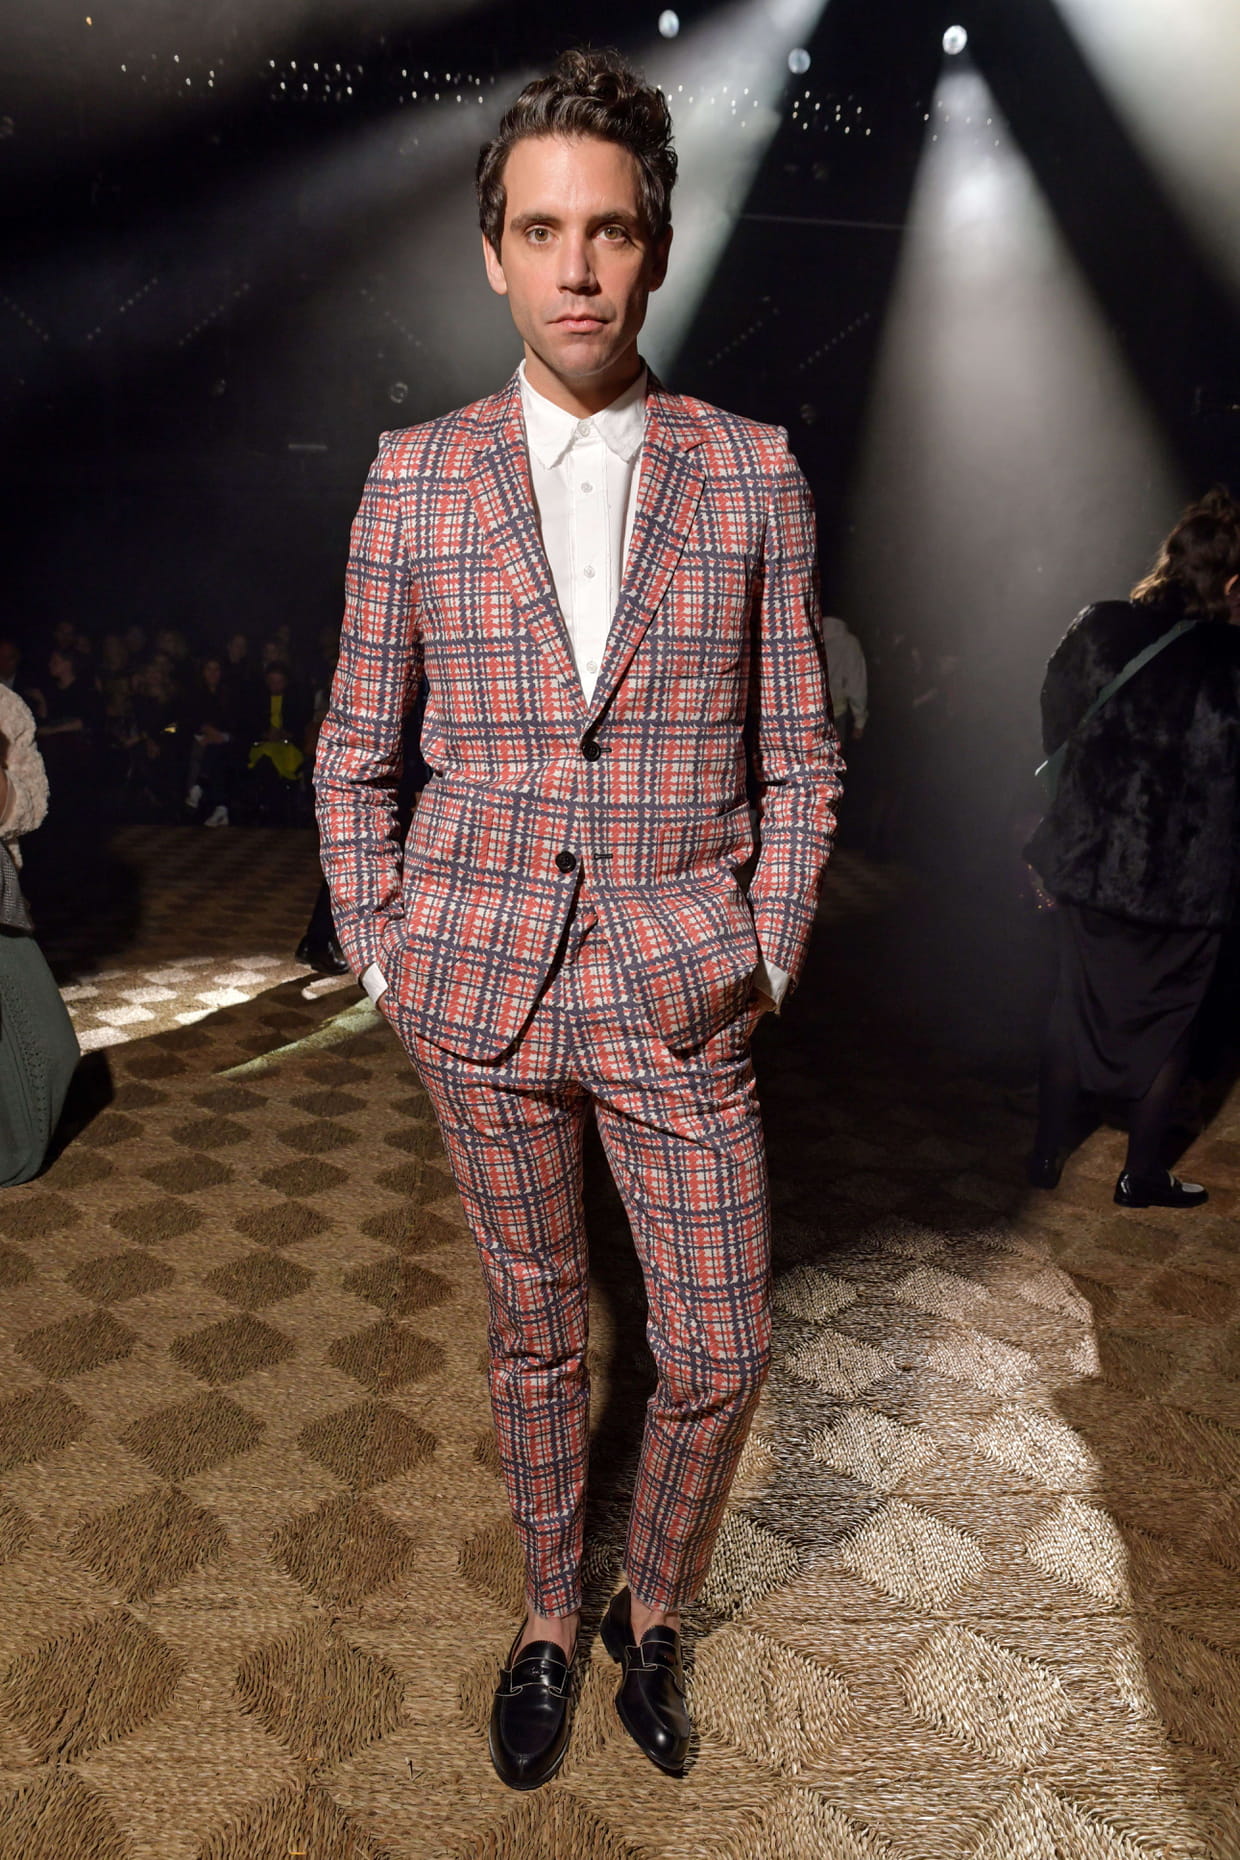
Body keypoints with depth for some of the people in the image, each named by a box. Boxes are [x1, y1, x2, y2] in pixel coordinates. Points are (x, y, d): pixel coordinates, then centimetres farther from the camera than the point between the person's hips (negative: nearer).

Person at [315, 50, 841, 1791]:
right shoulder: (415, 479, 1)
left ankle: (654, 1610, 38)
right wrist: (381, 957, 3)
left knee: (719, 1353, 6)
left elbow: (799, 757, 4)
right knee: (535, 1326, 16)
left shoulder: (753, 477, 0)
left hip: (682, 990, 0)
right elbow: (355, 758, 7)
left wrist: (769, 967, -1)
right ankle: (551, 1616, 41)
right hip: (482, 981, 1)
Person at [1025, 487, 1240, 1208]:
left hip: (1089, 863, 3)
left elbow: (1054, 731, 2)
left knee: (1079, 1005, 19)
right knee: (1166, 1019, 14)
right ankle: (1143, 1176, 24)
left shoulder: (1098, 629, -6)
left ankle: (1050, 1154, 28)